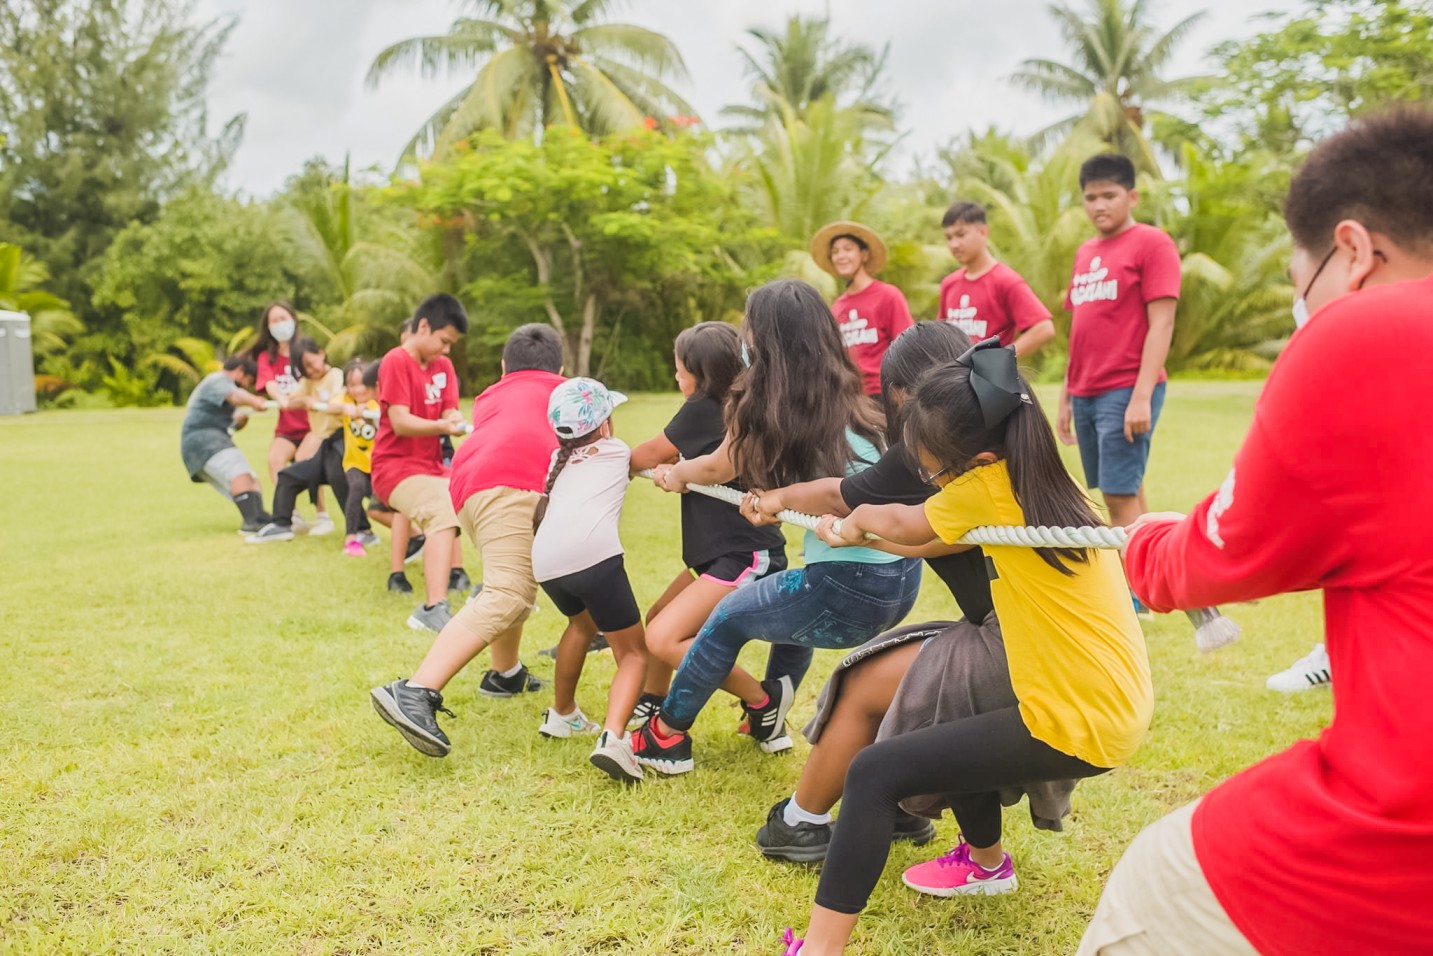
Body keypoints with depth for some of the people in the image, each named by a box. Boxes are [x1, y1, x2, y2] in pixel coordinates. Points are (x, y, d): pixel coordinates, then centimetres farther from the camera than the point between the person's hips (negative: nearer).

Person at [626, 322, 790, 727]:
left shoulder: (703, 410, -14)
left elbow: (649, 455, 1)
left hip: (744, 559, -10)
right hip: (722, 552, 10)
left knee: (663, 639, -16)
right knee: (656, 621, 19)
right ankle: (652, 707, 37)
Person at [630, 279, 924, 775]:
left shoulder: (766, 404, -5)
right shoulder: (846, 396, 10)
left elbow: (718, 469, 14)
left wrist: (675, 474, 33)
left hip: (849, 590, -6)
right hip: (903, 578, 7)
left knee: (729, 618, 18)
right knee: (791, 597, 35)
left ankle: (667, 738, 33)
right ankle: (769, 719, 47)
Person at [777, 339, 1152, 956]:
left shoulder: (989, 487, -16)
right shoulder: (1047, 482, 7)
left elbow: (906, 524, 4)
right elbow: (933, 538, 17)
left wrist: (856, 520, 23)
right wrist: (857, 535, 22)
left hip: (1078, 725, -10)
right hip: (1118, 703, 10)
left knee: (875, 773, -10)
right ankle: (986, 861, 47)